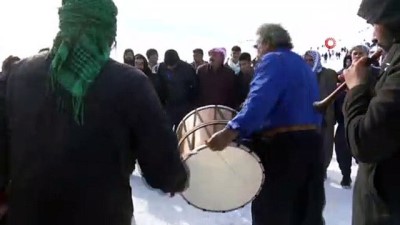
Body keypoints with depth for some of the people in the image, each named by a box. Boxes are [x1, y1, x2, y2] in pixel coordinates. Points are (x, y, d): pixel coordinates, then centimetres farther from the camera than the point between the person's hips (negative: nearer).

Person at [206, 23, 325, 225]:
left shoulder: (273, 60, -7)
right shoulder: (304, 66, 21)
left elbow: (260, 99, -27)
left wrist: (231, 131, -38)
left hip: (280, 146, -9)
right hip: (310, 144, 9)